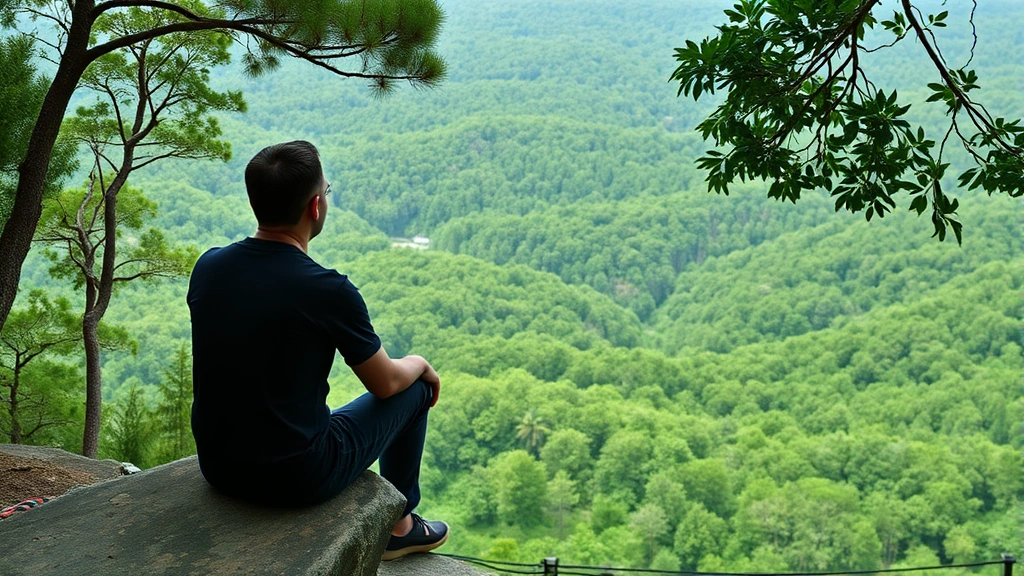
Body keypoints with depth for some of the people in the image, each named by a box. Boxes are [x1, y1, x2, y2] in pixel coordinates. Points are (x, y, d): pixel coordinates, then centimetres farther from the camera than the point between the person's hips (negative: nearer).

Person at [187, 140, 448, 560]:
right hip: (299, 477, -6)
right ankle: (399, 526, 33)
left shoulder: (207, 268, -5)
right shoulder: (329, 291, -22)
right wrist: (419, 365, 18)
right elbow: (385, 383, -6)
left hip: (218, 467, 6)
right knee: (415, 388, 16)